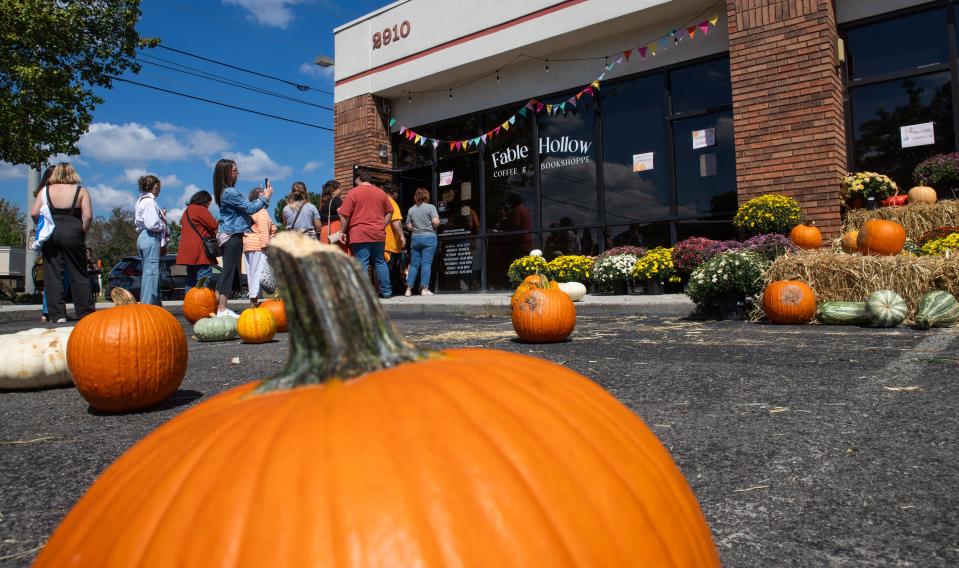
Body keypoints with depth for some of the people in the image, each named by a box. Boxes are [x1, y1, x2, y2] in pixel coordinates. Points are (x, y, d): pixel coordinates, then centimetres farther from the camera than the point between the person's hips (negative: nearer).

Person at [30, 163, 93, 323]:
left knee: (52, 275, 4)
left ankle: (57, 315, 0)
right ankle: (84, 313, 7)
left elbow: (34, 213, -1)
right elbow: (88, 216, -9)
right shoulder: (81, 191, 2)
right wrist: (83, 234, 2)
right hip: (73, 234, -1)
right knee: (79, 275, 5)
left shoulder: (45, 190, 7)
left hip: (50, 236, 2)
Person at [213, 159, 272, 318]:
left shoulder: (225, 192, 15)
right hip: (233, 236, -10)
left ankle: (217, 306, 17)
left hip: (227, 235, 10)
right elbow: (250, 208, -13)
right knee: (230, 272, -8)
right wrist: (265, 198, 0)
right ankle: (222, 310, -6)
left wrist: (261, 198, 16)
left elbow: (246, 206, 17)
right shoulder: (230, 192, -15)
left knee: (228, 272, 14)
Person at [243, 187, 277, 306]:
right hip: (258, 245, -8)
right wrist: (266, 244, -13)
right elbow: (263, 230, -13)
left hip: (247, 244, 8)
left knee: (250, 272, 10)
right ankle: (255, 297, -12)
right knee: (258, 271, -7)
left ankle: (252, 298, 14)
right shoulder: (262, 212, -7)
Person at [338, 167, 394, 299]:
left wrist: (343, 232, 2)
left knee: (362, 264, -3)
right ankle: (386, 292, 14)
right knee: (380, 262, 12)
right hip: (378, 235, 4)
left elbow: (344, 215, -5)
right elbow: (389, 212, 15)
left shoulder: (354, 192, -3)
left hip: (359, 235, -4)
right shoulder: (381, 192, 10)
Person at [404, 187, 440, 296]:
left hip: (415, 238, 4)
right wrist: (438, 220, 8)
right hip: (429, 237, -4)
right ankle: (424, 289, -6)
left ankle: (408, 289, 4)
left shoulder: (411, 209, 8)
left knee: (414, 264, 7)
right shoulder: (430, 207, -3)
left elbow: (409, 226, 7)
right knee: (426, 263, -3)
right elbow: (436, 222, -13)